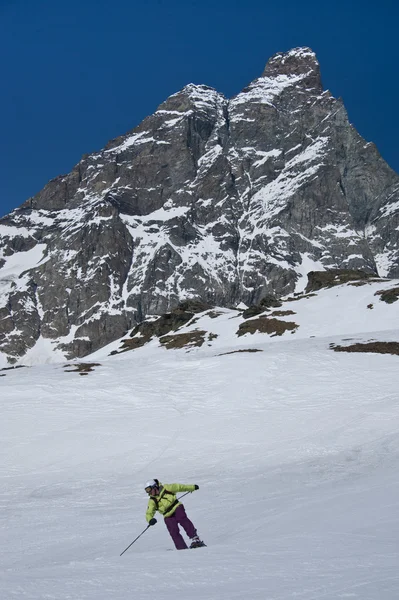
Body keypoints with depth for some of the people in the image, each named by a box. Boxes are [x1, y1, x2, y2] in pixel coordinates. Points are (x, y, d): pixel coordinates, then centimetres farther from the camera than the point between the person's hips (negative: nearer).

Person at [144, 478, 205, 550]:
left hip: (176, 508, -2)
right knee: (174, 532, -16)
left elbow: (179, 487, 6)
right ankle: (182, 548, -14)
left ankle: (195, 539, -34)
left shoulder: (165, 488, -5)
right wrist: (150, 520, -30)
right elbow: (149, 513, -5)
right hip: (168, 517, 2)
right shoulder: (152, 501, -2)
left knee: (183, 520, -28)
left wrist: (192, 487, 14)